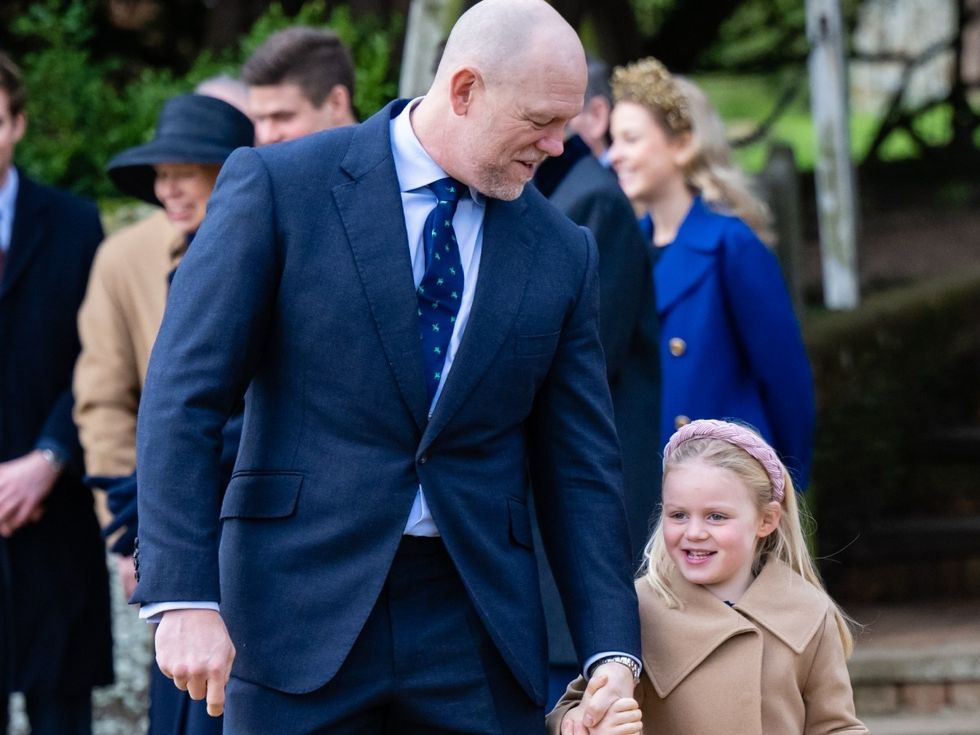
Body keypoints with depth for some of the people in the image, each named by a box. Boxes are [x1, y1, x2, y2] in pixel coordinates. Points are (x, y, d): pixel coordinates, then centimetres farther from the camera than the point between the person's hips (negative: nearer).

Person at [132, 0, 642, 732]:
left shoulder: (561, 251, 8)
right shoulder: (276, 186, -3)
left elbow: (581, 466, 10)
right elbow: (182, 399, -7)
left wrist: (612, 651, 0)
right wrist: (184, 597, -15)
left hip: (478, 629, 3)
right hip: (301, 613, -3)